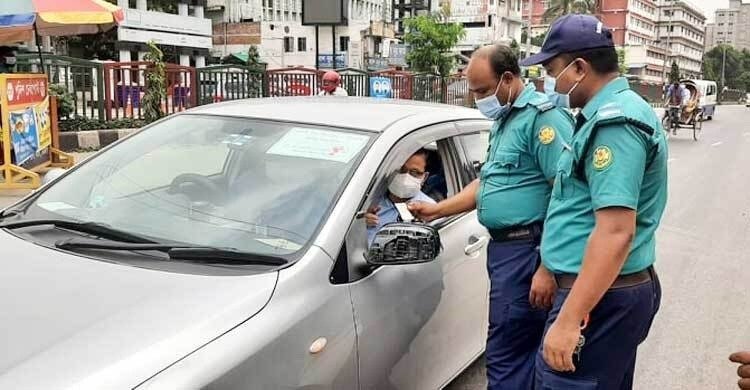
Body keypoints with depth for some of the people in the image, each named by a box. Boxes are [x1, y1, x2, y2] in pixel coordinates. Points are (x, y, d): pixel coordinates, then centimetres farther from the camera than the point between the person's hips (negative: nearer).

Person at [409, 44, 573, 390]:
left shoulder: (542, 116, -13)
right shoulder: (503, 121, 18)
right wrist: (434, 211, 19)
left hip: (525, 251, -9)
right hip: (504, 246, 9)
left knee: (506, 357, -4)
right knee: (525, 350, 17)